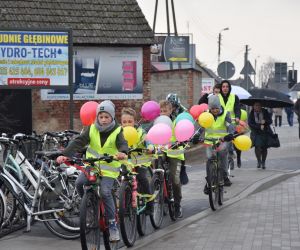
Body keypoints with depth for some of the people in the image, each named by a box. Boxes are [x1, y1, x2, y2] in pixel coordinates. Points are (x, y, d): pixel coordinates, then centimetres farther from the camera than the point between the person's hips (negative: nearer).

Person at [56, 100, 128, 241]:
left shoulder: (117, 131, -7)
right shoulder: (92, 129, -1)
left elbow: (123, 144, -25)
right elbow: (78, 142, -11)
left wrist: (123, 152, -51)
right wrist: (65, 154, -27)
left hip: (109, 168, -3)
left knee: (105, 192, -21)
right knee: (79, 183, -21)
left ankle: (112, 225, -9)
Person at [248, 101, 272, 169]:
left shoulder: (265, 112, 1)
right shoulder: (251, 113, -3)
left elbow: (270, 121, 0)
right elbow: (250, 124, -8)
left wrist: (265, 122, -22)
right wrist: (259, 126, -17)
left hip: (265, 132, 1)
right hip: (256, 133, -1)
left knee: (264, 147, 0)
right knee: (257, 146, -18)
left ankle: (263, 162, 17)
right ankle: (259, 161, 1)